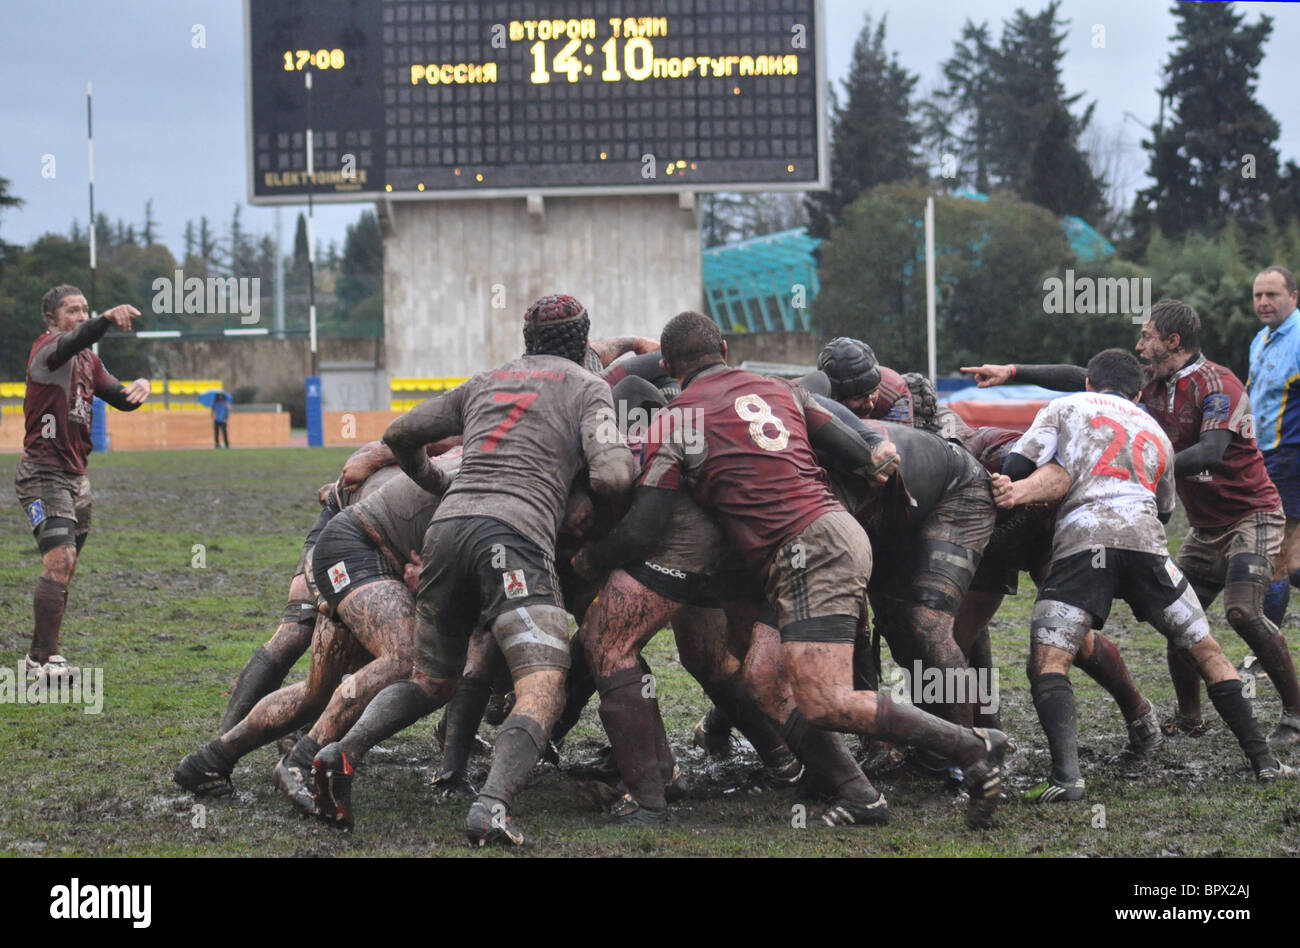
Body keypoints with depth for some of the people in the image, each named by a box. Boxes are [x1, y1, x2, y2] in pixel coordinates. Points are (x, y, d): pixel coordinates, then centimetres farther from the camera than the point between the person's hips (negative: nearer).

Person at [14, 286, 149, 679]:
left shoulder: (88, 361, 15)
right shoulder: (46, 349, -12)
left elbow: (121, 399, 14)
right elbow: (73, 341, -34)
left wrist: (139, 387, -10)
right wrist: (108, 319, -54)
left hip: (76, 476, 9)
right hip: (43, 473, -9)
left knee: (64, 568, 11)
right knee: (60, 560, -20)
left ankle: (38, 655, 21)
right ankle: (47, 659, -19)